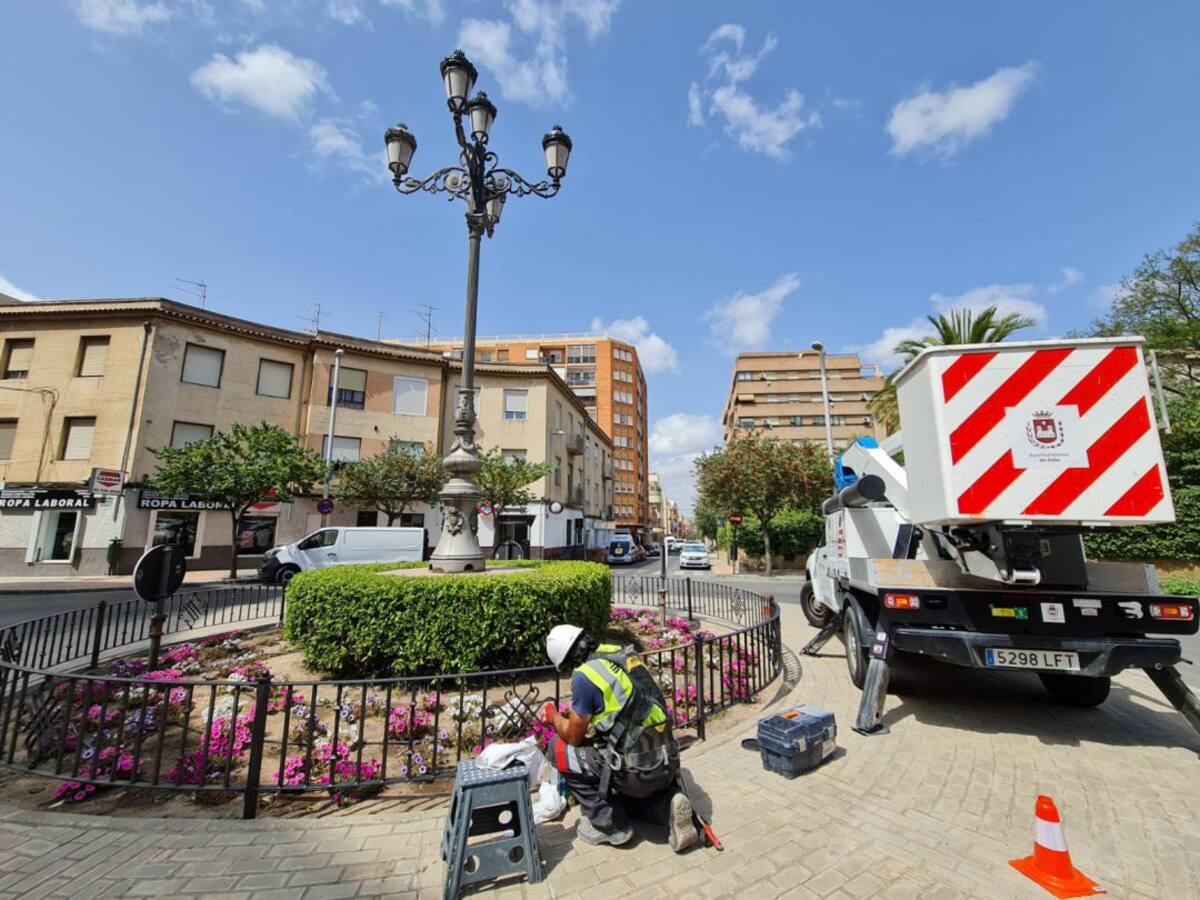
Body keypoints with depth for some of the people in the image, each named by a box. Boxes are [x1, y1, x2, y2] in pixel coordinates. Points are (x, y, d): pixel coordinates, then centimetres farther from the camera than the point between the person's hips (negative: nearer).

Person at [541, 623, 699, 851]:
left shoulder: (584, 675, -15)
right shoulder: (622, 654, 6)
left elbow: (573, 737, -2)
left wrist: (553, 717, 18)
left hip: (637, 772, -7)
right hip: (667, 765, 8)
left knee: (558, 748, 9)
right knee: (626, 797, 36)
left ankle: (608, 825, 12)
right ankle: (668, 807, 9)